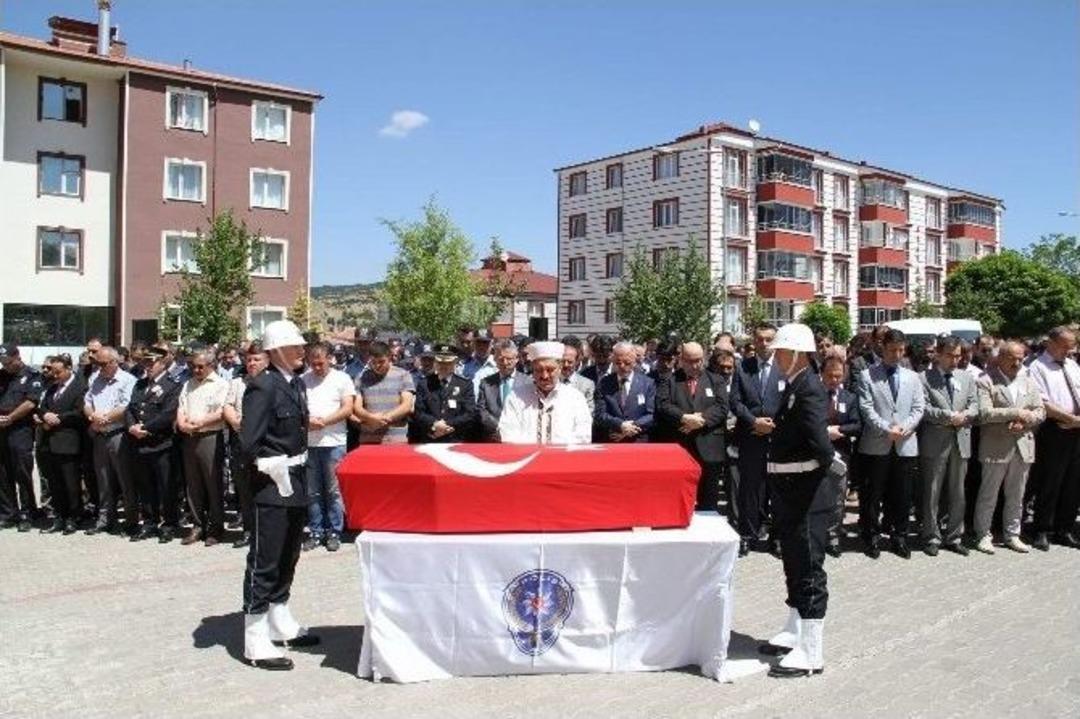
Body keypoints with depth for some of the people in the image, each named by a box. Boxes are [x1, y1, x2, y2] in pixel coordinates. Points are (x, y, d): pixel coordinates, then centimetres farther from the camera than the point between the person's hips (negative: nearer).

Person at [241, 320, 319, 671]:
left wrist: (298, 465, 10)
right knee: (263, 562, 0)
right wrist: (275, 470, -15)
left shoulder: (297, 383, 9)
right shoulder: (263, 386, -17)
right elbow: (249, 443, -22)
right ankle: (257, 642, 9)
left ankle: (281, 625, 33)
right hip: (272, 485, -9)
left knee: (287, 560, 18)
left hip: (295, 483, 9)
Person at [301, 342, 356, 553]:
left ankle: (334, 533, 12)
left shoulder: (341, 378, 3)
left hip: (333, 442, -2)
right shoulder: (303, 380, 8)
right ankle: (315, 532, 19)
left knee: (334, 491, 3)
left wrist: (324, 421, -14)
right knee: (312, 492, 9)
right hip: (308, 443, 3)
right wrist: (307, 420, -13)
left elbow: (347, 409, -4)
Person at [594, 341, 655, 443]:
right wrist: (620, 425, -17)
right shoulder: (604, 384, 6)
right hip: (609, 443, 0)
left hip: (639, 443, 0)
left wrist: (632, 427, -14)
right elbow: (599, 415, -2)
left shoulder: (647, 383, 5)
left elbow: (652, 415, -1)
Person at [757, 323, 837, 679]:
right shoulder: (792, 386, 10)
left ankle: (811, 652, 7)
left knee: (809, 568, -2)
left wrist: (831, 462, -13)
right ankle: (794, 632, 35)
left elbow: (820, 442, -29)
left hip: (806, 493, -9)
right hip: (790, 490, 10)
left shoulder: (810, 389, -19)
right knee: (794, 564, 20)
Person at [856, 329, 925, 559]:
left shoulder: (912, 377, 13)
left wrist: (904, 428, -10)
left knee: (902, 496, 9)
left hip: (906, 445, 3)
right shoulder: (867, 376, 0)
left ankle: (899, 537, 22)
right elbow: (866, 409, -7)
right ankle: (872, 537, 17)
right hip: (876, 445, -3)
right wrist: (887, 429, -17)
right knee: (873, 495, 4)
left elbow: (919, 408, 6)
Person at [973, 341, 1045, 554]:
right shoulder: (986, 382, -7)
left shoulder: (1029, 383, 12)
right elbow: (984, 413, -16)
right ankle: (983, 535, 14)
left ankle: (1012, 534, 25)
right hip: (996, 447, -5)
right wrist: (1016, 413, -17)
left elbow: (1040, 412, 8)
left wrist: (1024, 421, -11)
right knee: (988, 495, 4)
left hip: (1023, 446, 5)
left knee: (1016, 496, 13)